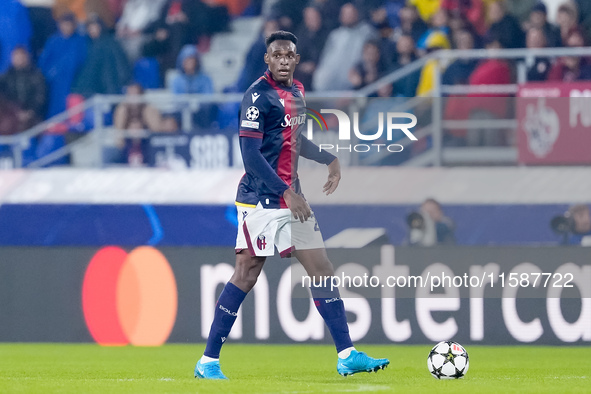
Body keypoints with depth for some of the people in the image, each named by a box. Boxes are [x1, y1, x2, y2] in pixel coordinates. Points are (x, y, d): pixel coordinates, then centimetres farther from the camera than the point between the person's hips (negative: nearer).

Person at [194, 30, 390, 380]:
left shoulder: (296, 91, 12)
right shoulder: (259, 95, -14)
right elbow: (250, 154, -19)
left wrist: (330, 159, 27)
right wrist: (286, 192, -22)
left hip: (292, 199, 8)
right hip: (261, 200, -8)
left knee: (322, 270, 5)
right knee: (247, 275, -7)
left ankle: (347, 356, 7)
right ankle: (208, 361, -1)